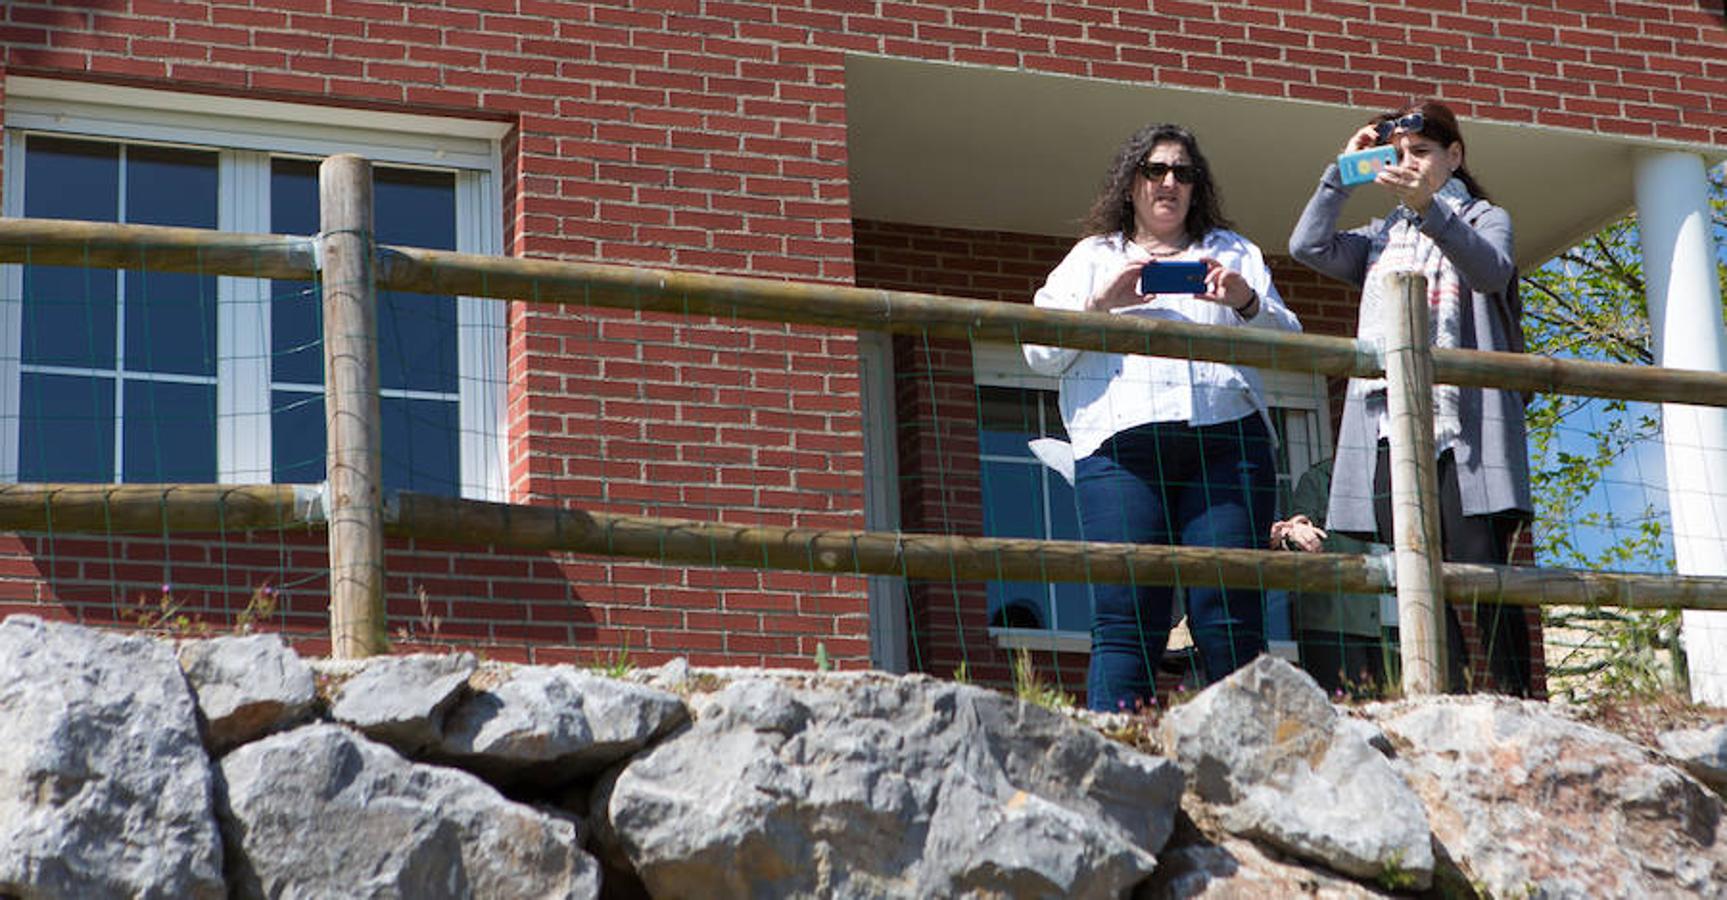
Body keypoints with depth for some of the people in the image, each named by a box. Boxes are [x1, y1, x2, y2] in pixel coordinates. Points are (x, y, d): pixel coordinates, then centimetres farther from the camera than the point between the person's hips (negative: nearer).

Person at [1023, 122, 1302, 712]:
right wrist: (1100, 303, -4)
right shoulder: (1092, 257, 23)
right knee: (1126, 621, -11)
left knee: (1229, 620, -9)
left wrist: (1248, 302, -3)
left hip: (1225, 440, 1)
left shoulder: (1233, 253, 26)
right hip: (1121, 444, -1)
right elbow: (1040, 353, 12)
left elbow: (1289, 345, 17)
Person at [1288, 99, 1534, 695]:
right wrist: (1344, 172, 9)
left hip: (1464, 421, -4)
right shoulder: (1382, 236, 27)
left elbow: (1491, 270, -10)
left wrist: (1429, 207, -24)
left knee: (1482, 571, -15)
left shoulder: (1483, 218, 14)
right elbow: (1309, 247, 11)